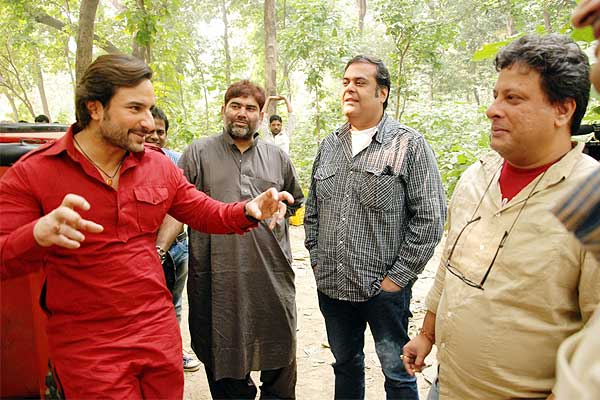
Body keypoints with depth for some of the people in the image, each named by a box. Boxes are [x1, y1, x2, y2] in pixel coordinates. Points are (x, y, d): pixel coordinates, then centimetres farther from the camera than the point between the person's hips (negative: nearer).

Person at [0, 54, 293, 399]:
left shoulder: (159, 166, 2)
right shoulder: (32, 173, -10)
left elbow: (207, 213, 8)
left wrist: (249, 210, -12)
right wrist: (38, 234, -35)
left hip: (160, 332, 4)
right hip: (86, 348, -4)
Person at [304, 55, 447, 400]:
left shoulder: (409, 145, -8)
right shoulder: (329, 146, 9)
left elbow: (430, 216, -12)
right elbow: (313, 209, 15)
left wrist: (399, 276, -12)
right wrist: (317, 259, 7)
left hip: (384, 288, -5)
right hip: (331, 286, 5)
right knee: (345, 364, 22)